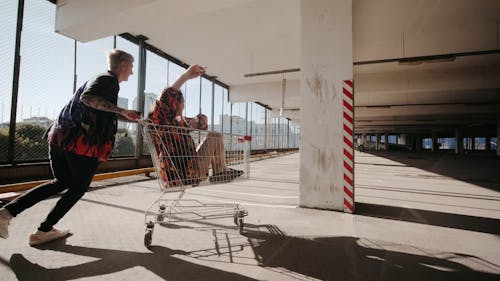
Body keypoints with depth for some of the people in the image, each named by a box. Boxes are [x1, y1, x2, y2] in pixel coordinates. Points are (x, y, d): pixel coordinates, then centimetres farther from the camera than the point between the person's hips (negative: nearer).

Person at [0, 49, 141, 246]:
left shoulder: (100, 79, 24)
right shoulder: (109, 80, -6)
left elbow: (106, 114, 32)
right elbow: (86, 98, -25)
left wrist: (134, 119, 30)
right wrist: (121, 111, -23)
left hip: (60, 136, 9)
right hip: (82, 142, -9)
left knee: (62, 182, 22)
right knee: (78, 187, 9)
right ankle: (43, 231, 16)